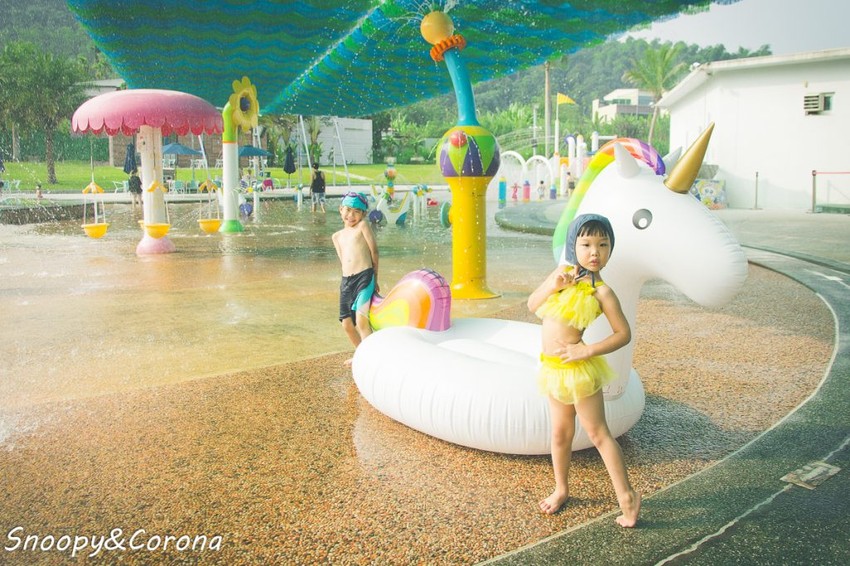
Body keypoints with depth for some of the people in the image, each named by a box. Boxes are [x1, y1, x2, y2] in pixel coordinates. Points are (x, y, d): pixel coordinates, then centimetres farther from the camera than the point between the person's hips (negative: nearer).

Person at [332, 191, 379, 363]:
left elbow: (374, 251, 2)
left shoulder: (363, 226, 2)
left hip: (364, 277, -6)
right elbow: (343, 261, 16)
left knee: (361, 320, -17)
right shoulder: (337, 236, 19)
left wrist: (374, 277, 5)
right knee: (347, 324, 10)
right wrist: (349, 278, 3)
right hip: (346, 281, 6)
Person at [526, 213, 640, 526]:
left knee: (598, 433, 2)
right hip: (553, 368, 6)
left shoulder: (601, 292, -13)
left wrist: (587, 351, -19)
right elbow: (532, 305, 6)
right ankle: (561, 489, 34)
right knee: (560, 433, 18)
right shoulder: (562, 272, 2)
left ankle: (627, 497, 15)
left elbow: (623, 333, -11)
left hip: (578, 369, -6)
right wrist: (552, 286, -12)